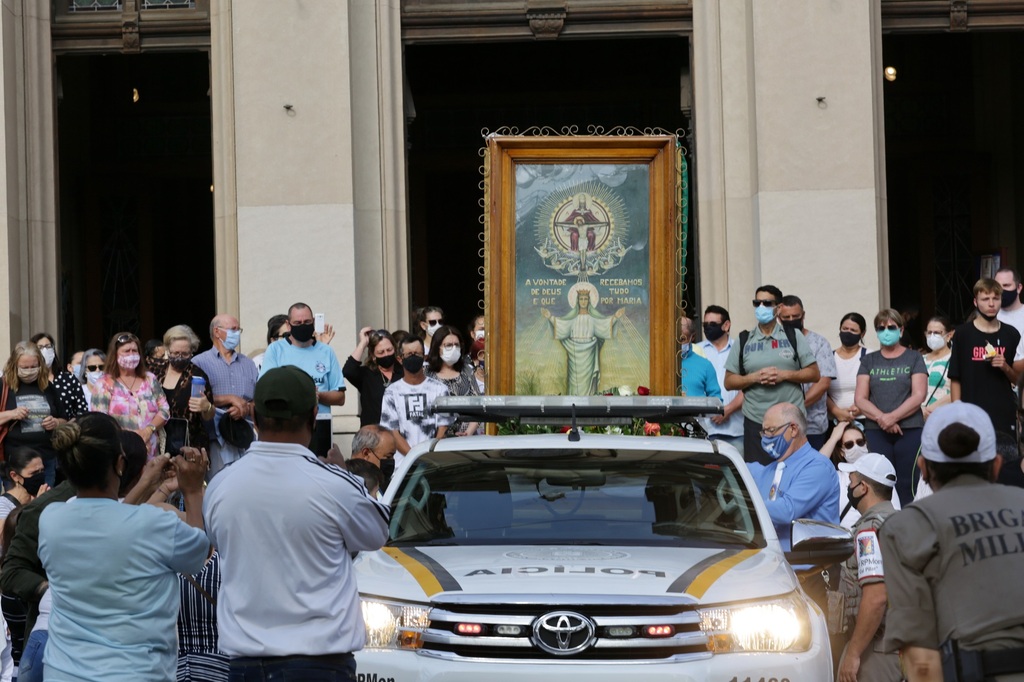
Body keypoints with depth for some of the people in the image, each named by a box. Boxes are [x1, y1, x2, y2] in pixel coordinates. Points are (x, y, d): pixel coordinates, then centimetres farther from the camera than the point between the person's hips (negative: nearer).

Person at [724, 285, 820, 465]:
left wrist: (785, 375, -9)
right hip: (755, 421, 1)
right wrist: (754, 377, -9)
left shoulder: (793, 337, 8)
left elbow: (814, 374, 5)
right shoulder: (744, 342, 10)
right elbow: (729, 382, 8)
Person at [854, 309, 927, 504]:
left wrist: (892, 417, -13)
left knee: (906, 486, -8)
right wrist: (881, 418, -10)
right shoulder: (869, 361, 15)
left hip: (909, 430, -2)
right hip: (876, 431, 2)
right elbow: (860, 399, 7)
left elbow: (918, 396, -1)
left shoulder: (914, 358, 9)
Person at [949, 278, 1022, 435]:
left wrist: (1006, 368, -7)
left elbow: (1018, 380, 13)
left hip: (1004, 414, 2)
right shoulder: (963, 334, 0)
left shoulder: (1011, 334, 7)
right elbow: (955, 379, 1)